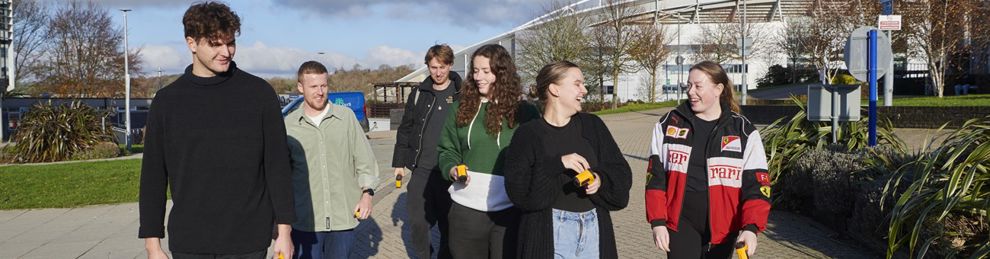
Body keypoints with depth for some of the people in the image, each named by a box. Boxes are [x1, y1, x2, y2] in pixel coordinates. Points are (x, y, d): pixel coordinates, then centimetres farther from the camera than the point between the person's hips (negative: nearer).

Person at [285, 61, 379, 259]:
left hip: (344, 216, 1)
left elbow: (364, 159, 8)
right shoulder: (288, 125, 1)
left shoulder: (347, 117, 3)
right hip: (305, 220, -1)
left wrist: (367, 193, -2)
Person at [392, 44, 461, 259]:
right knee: (417, 221, 0)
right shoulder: (419, 94, 7)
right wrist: (399, 162, 9)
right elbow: (405, 130, 12)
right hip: (422, 169, 2)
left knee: (448, 223, 7)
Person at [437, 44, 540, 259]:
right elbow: (447, 150, 11)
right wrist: (452, 169, -9)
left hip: (510, 210, -2)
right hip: (466, 208, 2)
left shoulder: (524, 111, -1)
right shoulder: (461, 108, 6)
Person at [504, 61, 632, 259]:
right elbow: (517, 188, -13)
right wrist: (556, 164, -20)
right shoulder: (528, 134, -2)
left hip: (594, 229, 3)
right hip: (550, 232, -3)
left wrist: (601, 180, -13)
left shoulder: (593, 126, 8)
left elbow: (621, 174, 7)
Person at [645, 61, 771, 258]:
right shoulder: (669, 124, 1)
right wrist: (658, 221, -5)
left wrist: (750, 227, -21)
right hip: (681, 224, 0)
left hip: (722, 228, 0)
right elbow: (656, 177, 2)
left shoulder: (744, 132, -2)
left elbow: (756, 184, -6)